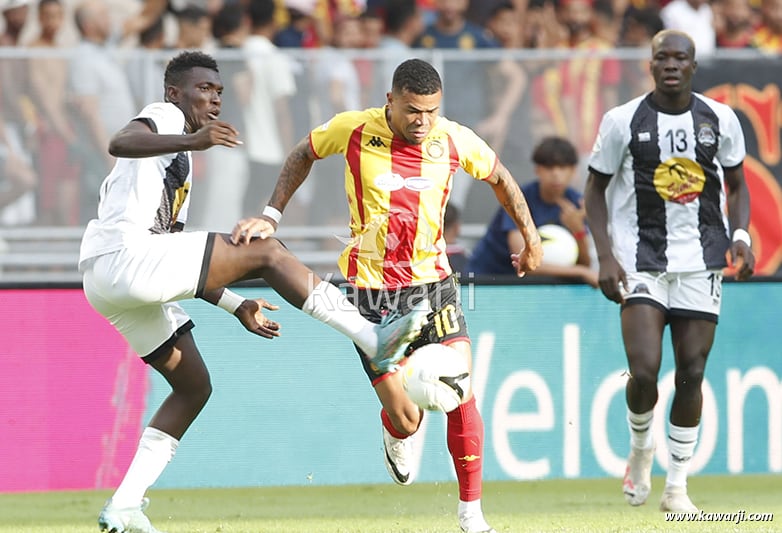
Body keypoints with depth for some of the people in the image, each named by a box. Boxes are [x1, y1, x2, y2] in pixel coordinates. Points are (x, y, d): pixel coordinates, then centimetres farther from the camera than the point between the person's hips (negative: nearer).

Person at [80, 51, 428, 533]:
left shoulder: (180, 163, 32)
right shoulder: (163, 115, 3)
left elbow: (180, 267, 33)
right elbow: (121, 143, -23)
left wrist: (235, 306, 27)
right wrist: (191, 140, -37)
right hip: (122, 255, -11)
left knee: (194, 386, 16)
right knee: (265, 252, -13)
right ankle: (371, 336, -14)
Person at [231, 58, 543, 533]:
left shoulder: (455, 141, -7)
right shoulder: (353, 130, -11)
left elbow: (500, 177, 14)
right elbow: (304, 155, 10)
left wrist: (531, 239, 17)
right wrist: (272, 215, 4)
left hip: (433, 283, 2)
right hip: (372, 292, -1)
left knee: (461, 396, -13)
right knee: (405, 420, -8)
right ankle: (397, 436, 33)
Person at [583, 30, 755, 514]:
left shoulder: (721, 119, 2)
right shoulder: (622, 121, -4)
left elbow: (737, 184, 14)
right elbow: (597, 189, 4)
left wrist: (740, 234, -4)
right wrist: (606, 256, -7)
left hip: (701, 263, 2)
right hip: (640, 263, -2)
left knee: (691, 374, 2)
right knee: (644, 370, -15)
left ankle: (677, 487, 13)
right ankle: (641, 446, 16)